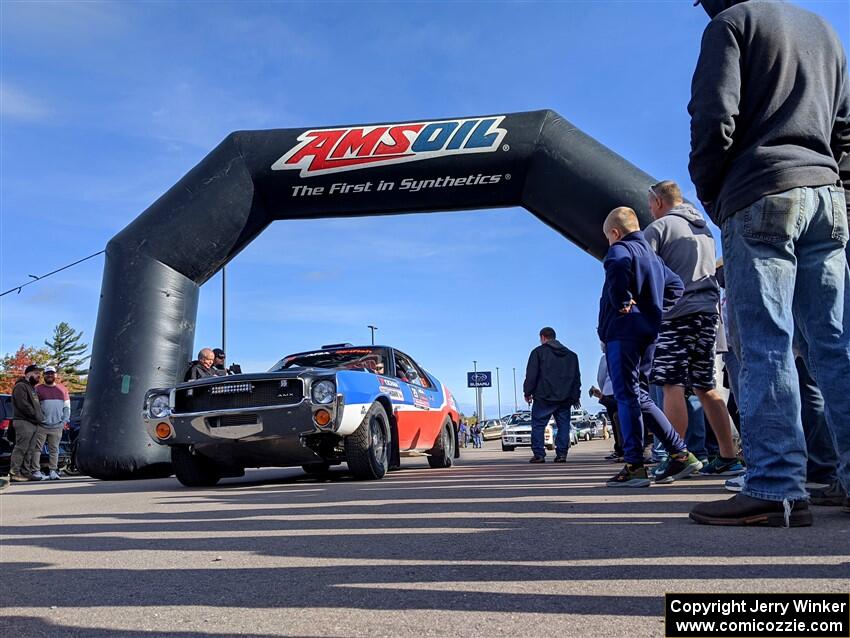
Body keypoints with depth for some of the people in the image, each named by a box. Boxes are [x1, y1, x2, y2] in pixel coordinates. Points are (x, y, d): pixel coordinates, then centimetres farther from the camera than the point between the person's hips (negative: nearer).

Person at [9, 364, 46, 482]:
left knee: (29, 450, 9)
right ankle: (14, 473, -9)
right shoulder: (20, 386, -6)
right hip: (24, 422, -10)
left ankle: (26, 472, 11)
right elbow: (23, 405, -16)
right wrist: (36, 416, -13)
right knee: (20, 448, -11)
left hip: (34, 423, 10)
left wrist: (41, 415, 11)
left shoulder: (32, 387, 25)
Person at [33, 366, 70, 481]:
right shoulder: (38, 389, 7)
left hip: (57, 426, 2)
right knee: (37, 448, -5)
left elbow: (67, 407, 16)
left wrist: (65, 421, 6)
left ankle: (53, 471, 5)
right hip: (41, 426, -2)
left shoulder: (62, 389, 15)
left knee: (54, 450, 3)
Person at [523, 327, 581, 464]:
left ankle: (539, 454, -5)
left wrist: (527, 392, 1)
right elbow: (576, 377, 19)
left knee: (538, 425, 0)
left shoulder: (538, 352, 1)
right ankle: (561, 453, 2)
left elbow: (531, 375, -5)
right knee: (563, 426, 8)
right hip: (565, 398, 4)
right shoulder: (571, 355, 17)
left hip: (543, 397, -4)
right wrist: (576, 396, 21)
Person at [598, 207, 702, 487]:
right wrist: (655, 308, 19)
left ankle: (634, 466, -7)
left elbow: (618, 267, -30)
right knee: (639, 397, 13)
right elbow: (675, 285, 30)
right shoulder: (651, 254, 23)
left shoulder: (620, 249, -5)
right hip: (647, 332, 9)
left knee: (626, 396, -7)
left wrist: (622, 303, -19)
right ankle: (681, 454, 14)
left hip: (623, 330, -9)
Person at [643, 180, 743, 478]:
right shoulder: (705, 229, 23)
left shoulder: (659, 227, -1)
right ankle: (728, 457, 9)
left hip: (677, 312, -7)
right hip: (708, 309, 8)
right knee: (705, 387, 9)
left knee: (672, 385, -7)